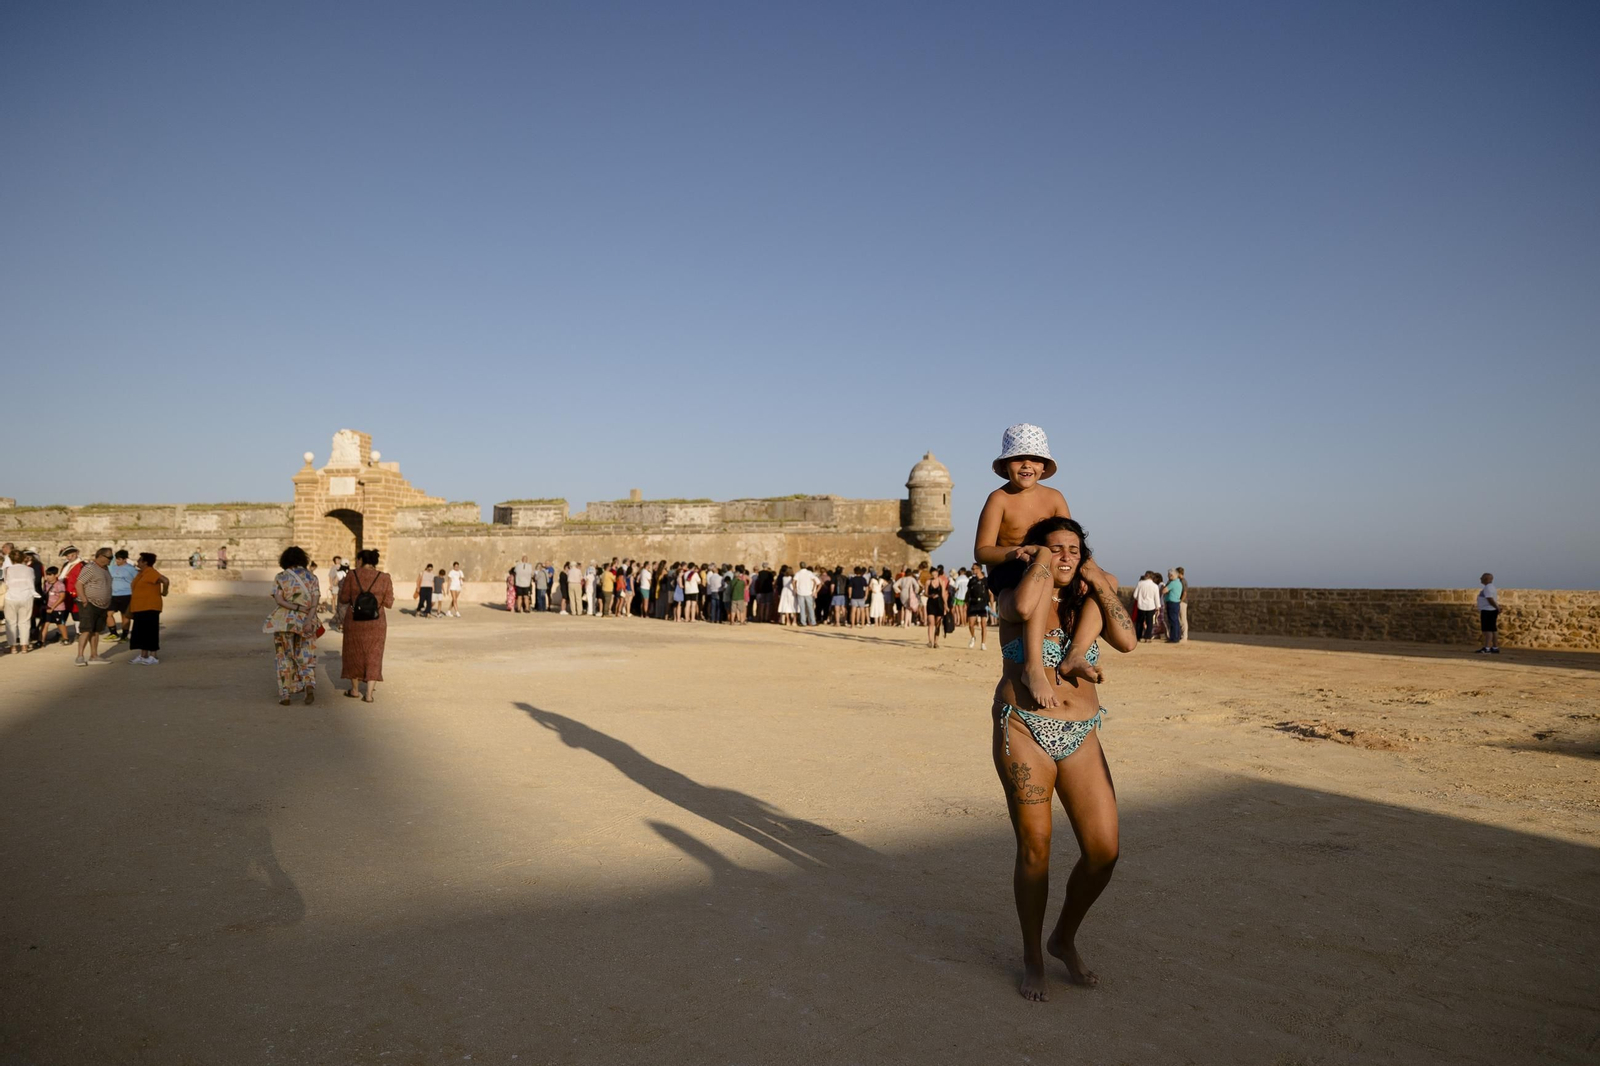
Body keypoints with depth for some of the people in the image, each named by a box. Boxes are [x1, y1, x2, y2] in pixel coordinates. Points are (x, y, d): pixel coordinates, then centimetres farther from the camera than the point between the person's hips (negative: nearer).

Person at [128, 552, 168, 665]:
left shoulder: (150, 572, -16)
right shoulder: (141, 573, 15)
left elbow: (165, 580, -30)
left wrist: (164, 592, -16)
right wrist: (130, 607, 22)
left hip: (149, 608, -10)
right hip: (140, 608, 10)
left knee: (150, 632, -5)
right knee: (141, 632, 12)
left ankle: (153, 657, -1)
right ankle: (143, 656, 19)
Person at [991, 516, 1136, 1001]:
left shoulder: (1086, 602, 11)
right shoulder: (1015, 597, -2)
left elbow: (1127, 641, -4)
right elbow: (1022, 607, -28)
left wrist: (1102, 585, -4)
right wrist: (1040, 559, -13)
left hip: (1080, 739, 4)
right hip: (1024, 733, -4)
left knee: (1103, 851, -1)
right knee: (1034, 848, 0)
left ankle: (1065, 940, 24)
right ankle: (1032, 959, 21)